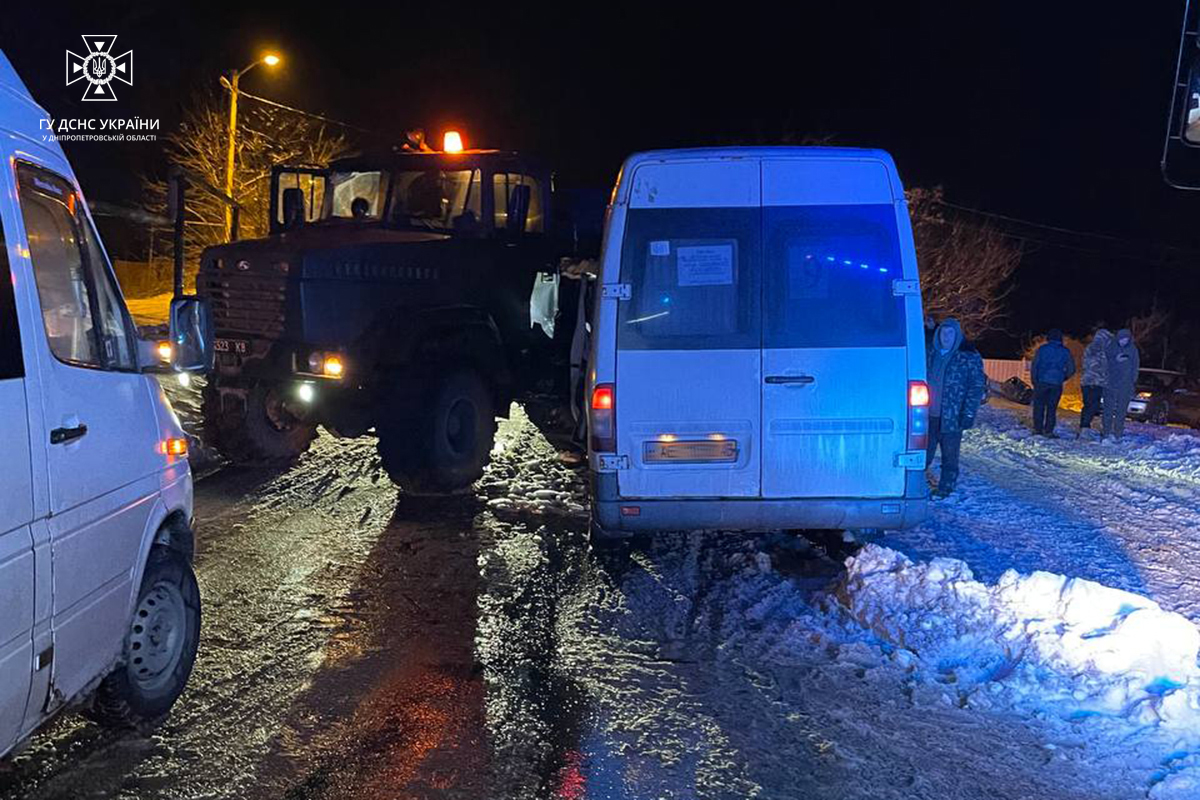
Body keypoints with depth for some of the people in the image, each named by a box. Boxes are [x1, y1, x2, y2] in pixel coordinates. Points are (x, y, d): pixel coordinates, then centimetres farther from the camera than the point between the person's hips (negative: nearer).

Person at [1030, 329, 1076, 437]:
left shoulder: (1042, 349, 1)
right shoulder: (1065, 351, 7)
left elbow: (1034, 366, -2)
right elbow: (1071, 369, 8)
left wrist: (1034, 380, 6)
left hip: (1042, 382, -2)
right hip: (1057, 384, 2)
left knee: (1039, 406, 5)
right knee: (1052, 408, 6)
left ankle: (1038, 429, 2)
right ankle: (1048, 431, 3)